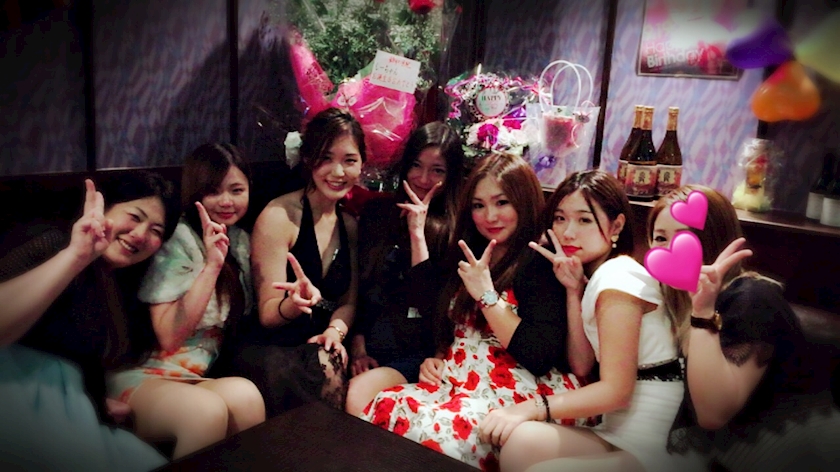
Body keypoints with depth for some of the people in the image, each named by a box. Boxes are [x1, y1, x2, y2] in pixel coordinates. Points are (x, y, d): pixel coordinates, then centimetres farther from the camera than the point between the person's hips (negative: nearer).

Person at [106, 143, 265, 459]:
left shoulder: (240, 239, 11)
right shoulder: (178, 238, -9)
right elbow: (168, 338, -14)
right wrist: (211, 265, -21)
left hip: (203, 377, 5)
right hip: (143, 376, -5)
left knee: (244, 395, -30)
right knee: (207, 409, -36)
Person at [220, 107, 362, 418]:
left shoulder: (350, 225, 10)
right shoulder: (278, 217, -10)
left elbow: (348, 301, 12)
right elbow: (268, 315, -9)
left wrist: (336, 330, -11)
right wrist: (295, 303, -32)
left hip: (316, 346, 5)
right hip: (267, 351, -5)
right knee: (325, 368, -35)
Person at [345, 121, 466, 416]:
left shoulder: (454, 229, 0)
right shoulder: (376, 212, 11)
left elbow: (429, 301, -10)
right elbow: (357, 284, 13)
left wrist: (417, 232, -12)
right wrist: (358, 345, 4)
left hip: (415, 355, -3)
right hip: (370, 346, 4)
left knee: (358, 394, -31)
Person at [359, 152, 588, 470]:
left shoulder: (541, 264, -5)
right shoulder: (469, 257, 17)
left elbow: (542, 357, -17)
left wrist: (486, 294, -15)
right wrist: (436, 358, 5)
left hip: (517, 393, -6)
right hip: (458, 381, 6)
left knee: (436, 433, -35)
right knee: (385, 408, -26)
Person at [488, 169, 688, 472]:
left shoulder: (618, 276, -14)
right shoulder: (598, 276, 13)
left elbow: (616, 389, -18)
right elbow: (581, 366, 4)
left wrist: (532, 409, -22)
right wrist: (574, 289, -1)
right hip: (618, 431, 8)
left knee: (524, 445, -27)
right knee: (520, 441, -16)